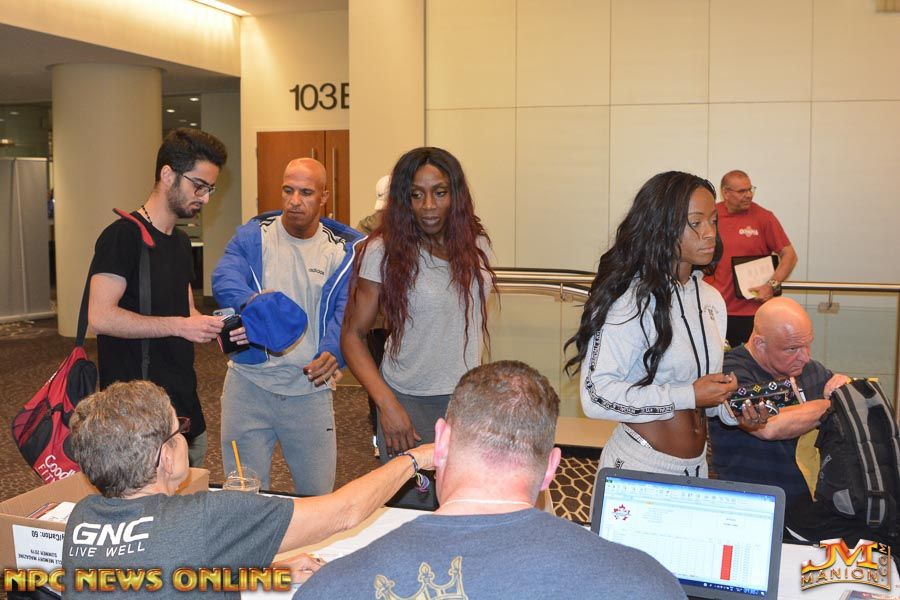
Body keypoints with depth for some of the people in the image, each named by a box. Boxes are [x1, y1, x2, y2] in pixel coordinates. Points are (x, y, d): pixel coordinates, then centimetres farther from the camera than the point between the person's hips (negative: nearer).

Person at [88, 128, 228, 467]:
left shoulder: (181, 242, 15)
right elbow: (101, 317, -22)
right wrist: (179, 325, -22)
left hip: (185, 409, 9)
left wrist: (216, 328, 1)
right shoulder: (123, 236, -13)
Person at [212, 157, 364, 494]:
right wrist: (251, 302, -42)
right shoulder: (251, 237, 0)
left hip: (311, 388, 0)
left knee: (318, 494, 11)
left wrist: (332, 353, -32)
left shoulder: (344, 250, 0)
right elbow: (224, 279, -18)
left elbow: (347, 312, -11)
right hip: (248, 384, 0)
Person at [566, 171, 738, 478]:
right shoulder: (630, 299, -21)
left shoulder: (712, 299, 3)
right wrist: (689, 396, -22)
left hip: (697, 465, 7)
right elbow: (596, 395, -25)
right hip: (639, 466, -7)